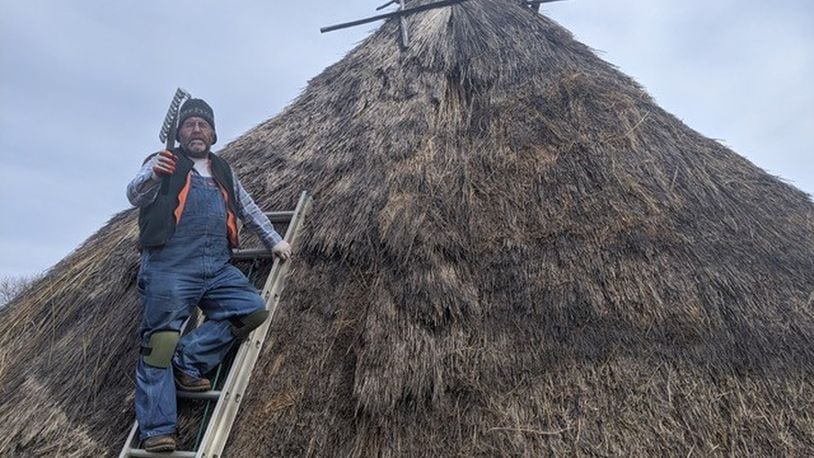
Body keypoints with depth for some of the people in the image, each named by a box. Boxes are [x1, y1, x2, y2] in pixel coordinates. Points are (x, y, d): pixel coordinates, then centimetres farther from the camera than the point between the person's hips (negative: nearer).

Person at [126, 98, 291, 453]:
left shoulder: (223, 172, 22)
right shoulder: (164, 163, 7)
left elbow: (248, 208, 29)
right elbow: (135, 195, -10)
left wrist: (274, 240, 23)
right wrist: (152, 176, -33)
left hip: (217, 268, 5)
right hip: (170, 268, -4)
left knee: (253, 311, -9)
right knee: (160, 345, -5)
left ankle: (187, 363, 0)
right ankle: (157, 431, 4)